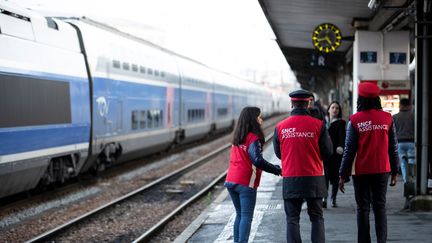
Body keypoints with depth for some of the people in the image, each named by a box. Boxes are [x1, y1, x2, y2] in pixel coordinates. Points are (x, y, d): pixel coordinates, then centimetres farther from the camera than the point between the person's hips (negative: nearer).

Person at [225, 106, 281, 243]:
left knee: (239, 214, 16)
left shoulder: (236, 138, 11)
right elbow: (258, 161, -23)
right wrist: (277, 170, -17)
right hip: (246, 183, -7)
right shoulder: (253, 138, -12)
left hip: (231, 181, 7)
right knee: (246, 216, -4)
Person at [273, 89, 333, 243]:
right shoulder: (318, 125, -6)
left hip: (290, 180, 1)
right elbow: (328, 152, -1)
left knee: (292, 219, 7)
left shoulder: (280, 127, -1)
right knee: (317, 217, 10)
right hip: (314, 178, -1)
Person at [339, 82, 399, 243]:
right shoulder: (387, 118, -1)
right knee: (380, 207, 9)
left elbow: (349, 150, -7)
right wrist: (394, 171, 13)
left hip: (361, 171, -2)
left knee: (363, 208, 6)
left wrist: (342, 175, -1)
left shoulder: (355, 120, -9)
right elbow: (393, 147, 3)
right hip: (382, 170, 2)